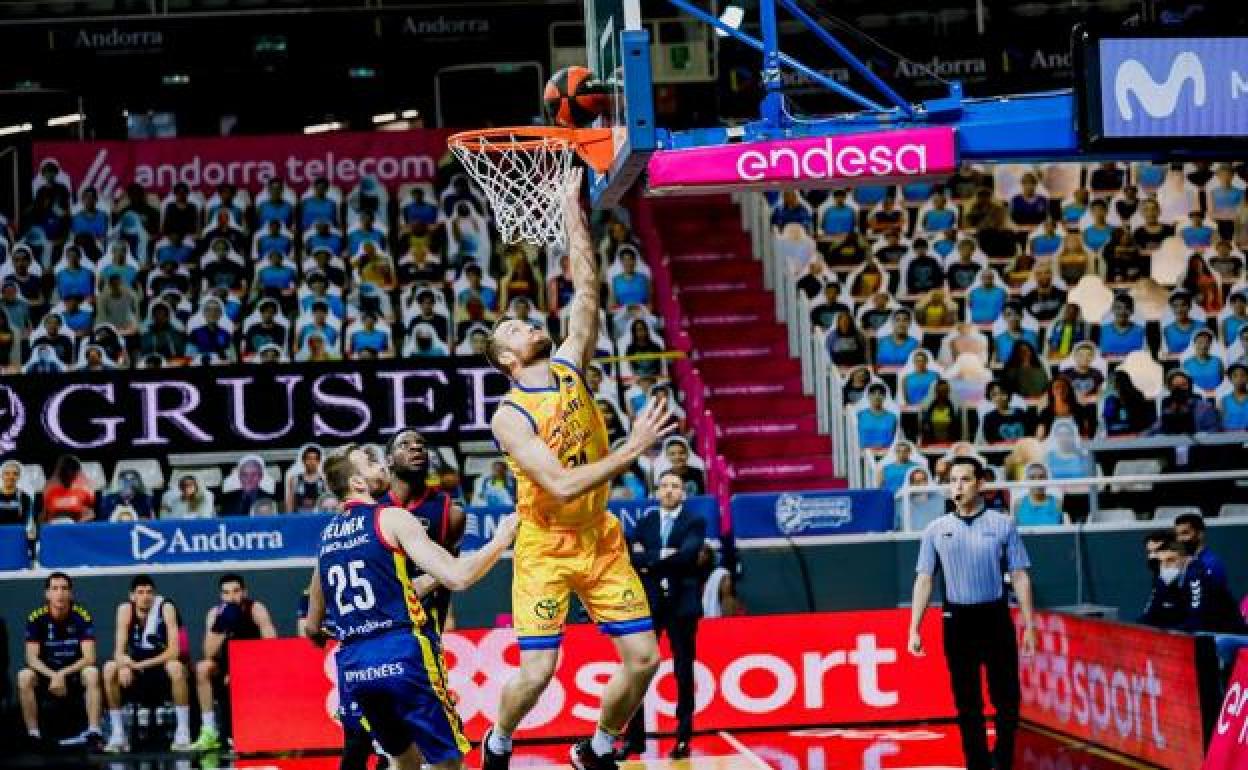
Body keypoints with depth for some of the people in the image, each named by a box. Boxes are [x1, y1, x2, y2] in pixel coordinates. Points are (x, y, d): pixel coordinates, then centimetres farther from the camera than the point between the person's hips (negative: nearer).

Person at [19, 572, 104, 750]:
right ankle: (34, 735, -21)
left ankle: (94, 733, -30)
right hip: (47, 674, 1)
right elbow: (32, 658, -12)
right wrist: (53, 676, -29)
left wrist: (63, 674, -29)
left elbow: (89, 657, -17)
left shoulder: (82, 617, -12)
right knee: (24, 677, -29)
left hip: (76, 673, -1)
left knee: (92, 673, -33)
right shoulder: (36, 618, -9)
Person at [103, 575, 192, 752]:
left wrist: (144, 664, -31)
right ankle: (118, 735, -14)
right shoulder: (125, 609, -8)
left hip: (163, 664, -3)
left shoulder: (166, 608, -16)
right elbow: (119, 651, -13)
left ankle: (183, 734, -28)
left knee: (176, 667, -35)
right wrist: (124, 664, -36)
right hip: (135, 666, 3)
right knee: (110, 669, -23)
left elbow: (174, 651, -23)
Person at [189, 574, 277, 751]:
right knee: (202, 668, -23)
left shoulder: (256, 609, -14)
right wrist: (220, 627, -33)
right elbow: (209, 654, -16)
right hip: (229, 663, 3)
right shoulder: (215, 614, -6)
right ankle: (209, 731, -20)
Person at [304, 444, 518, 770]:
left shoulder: (326, 536, 17)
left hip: (352, 666, 6)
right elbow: (457, 577, -12)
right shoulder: (392, 518, -3)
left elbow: (312, 627, 24)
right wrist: (502, 538, 2)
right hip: (402, 656, -6)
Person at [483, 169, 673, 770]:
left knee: (643, 657, 0)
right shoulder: (510, 416, -15)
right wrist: (631, 452, -30)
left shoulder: (570, 368, 1)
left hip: (599, 539, 5)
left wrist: (572, 210, -7)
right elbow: (561, 485, -26)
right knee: (537, 670, -8)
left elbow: (587, 288, -3)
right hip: (546, 547, -5)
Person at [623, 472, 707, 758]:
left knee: (683, 670, 2)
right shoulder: (645, 523, 12)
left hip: (681, 603, -2)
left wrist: (650, 560, -11)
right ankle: (635, 737, 4)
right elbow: (633, 557, -3)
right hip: (649, 602, 2)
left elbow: (687, 554, -15)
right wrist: (662, 556, -15)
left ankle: (683, 737, 8)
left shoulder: (695, 522, 3)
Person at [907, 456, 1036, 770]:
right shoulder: (936, 530, 4)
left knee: (1006, 697, 1)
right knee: (967, 702, 5)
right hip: (957, 621, 1)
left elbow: (1019, 576, 2)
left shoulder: (1003, 525, 1)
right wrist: (914, 630, -1)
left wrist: (1029, 625, -1)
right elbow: (924, 579, 5)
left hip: (996, 618, -1)